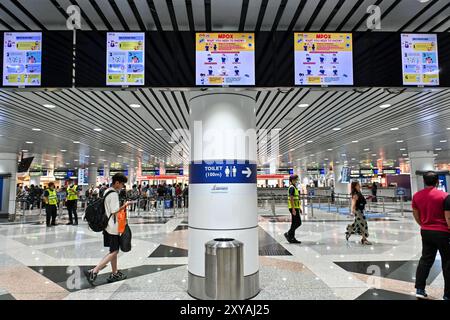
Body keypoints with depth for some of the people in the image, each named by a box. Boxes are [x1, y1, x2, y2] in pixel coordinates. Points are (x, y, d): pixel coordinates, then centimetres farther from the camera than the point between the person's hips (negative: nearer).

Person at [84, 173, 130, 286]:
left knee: (114, 251, 16)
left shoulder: (107, 192, 10)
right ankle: (93, 272, -8)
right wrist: (124, 206, -11)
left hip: (109, 226, 10)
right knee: (114, 252, -4)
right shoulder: (114, 194, -18)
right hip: (113, 227, -10)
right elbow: (114, 212, -22)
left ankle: (115, 274, 24)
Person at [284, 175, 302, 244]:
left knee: (294, 223, 11)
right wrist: (293, 209, -24)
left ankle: (292, 238, 15)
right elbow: (291, 199, -21)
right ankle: (288, 234, 1)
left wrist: (299, 208, 23)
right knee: (298, 223, -7)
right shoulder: (292, 188, -14)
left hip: (295, 207, 10)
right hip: (293, 208, -10)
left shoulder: (294, 187, 17)